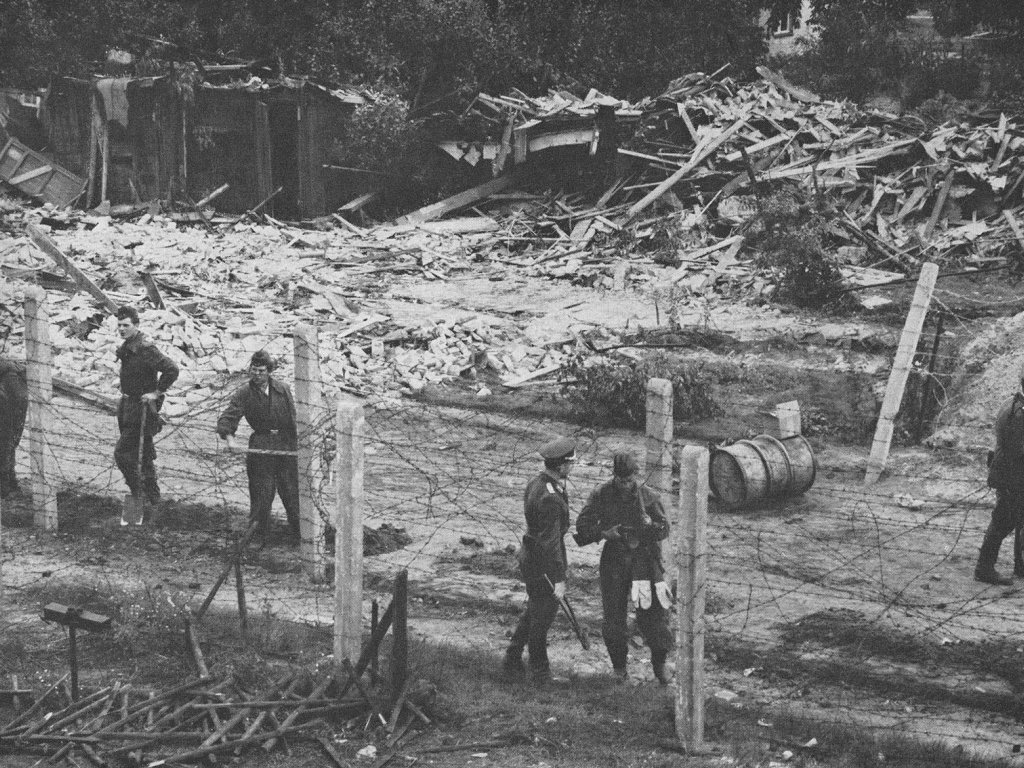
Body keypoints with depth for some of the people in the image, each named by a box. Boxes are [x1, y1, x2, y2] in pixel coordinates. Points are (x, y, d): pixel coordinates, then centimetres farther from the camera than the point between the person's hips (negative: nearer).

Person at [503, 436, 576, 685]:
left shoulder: (536, 484, 2)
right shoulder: (550, 498, -29)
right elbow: (550, 542, -27)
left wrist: (561, 561, 25)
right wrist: (558, 579, -21)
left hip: (530, 554, 10)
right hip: (541, 566, -10)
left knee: (533, 613, 23)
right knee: (541, 618, 7)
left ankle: (512, 661, 33)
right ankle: (540, 673, 22)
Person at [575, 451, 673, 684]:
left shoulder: (648, 496, -1)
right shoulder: (602, 496, -3)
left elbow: (664, 528, 2)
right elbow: (582, 525, -2)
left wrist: (650, 525, -20)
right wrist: (604, 533, -19)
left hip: (644, 558, 0)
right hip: (614, 559, 0)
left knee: (654, 611, -6)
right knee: (614, 615, 5)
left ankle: (659, 664, 7)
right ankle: (619, 665, 21)